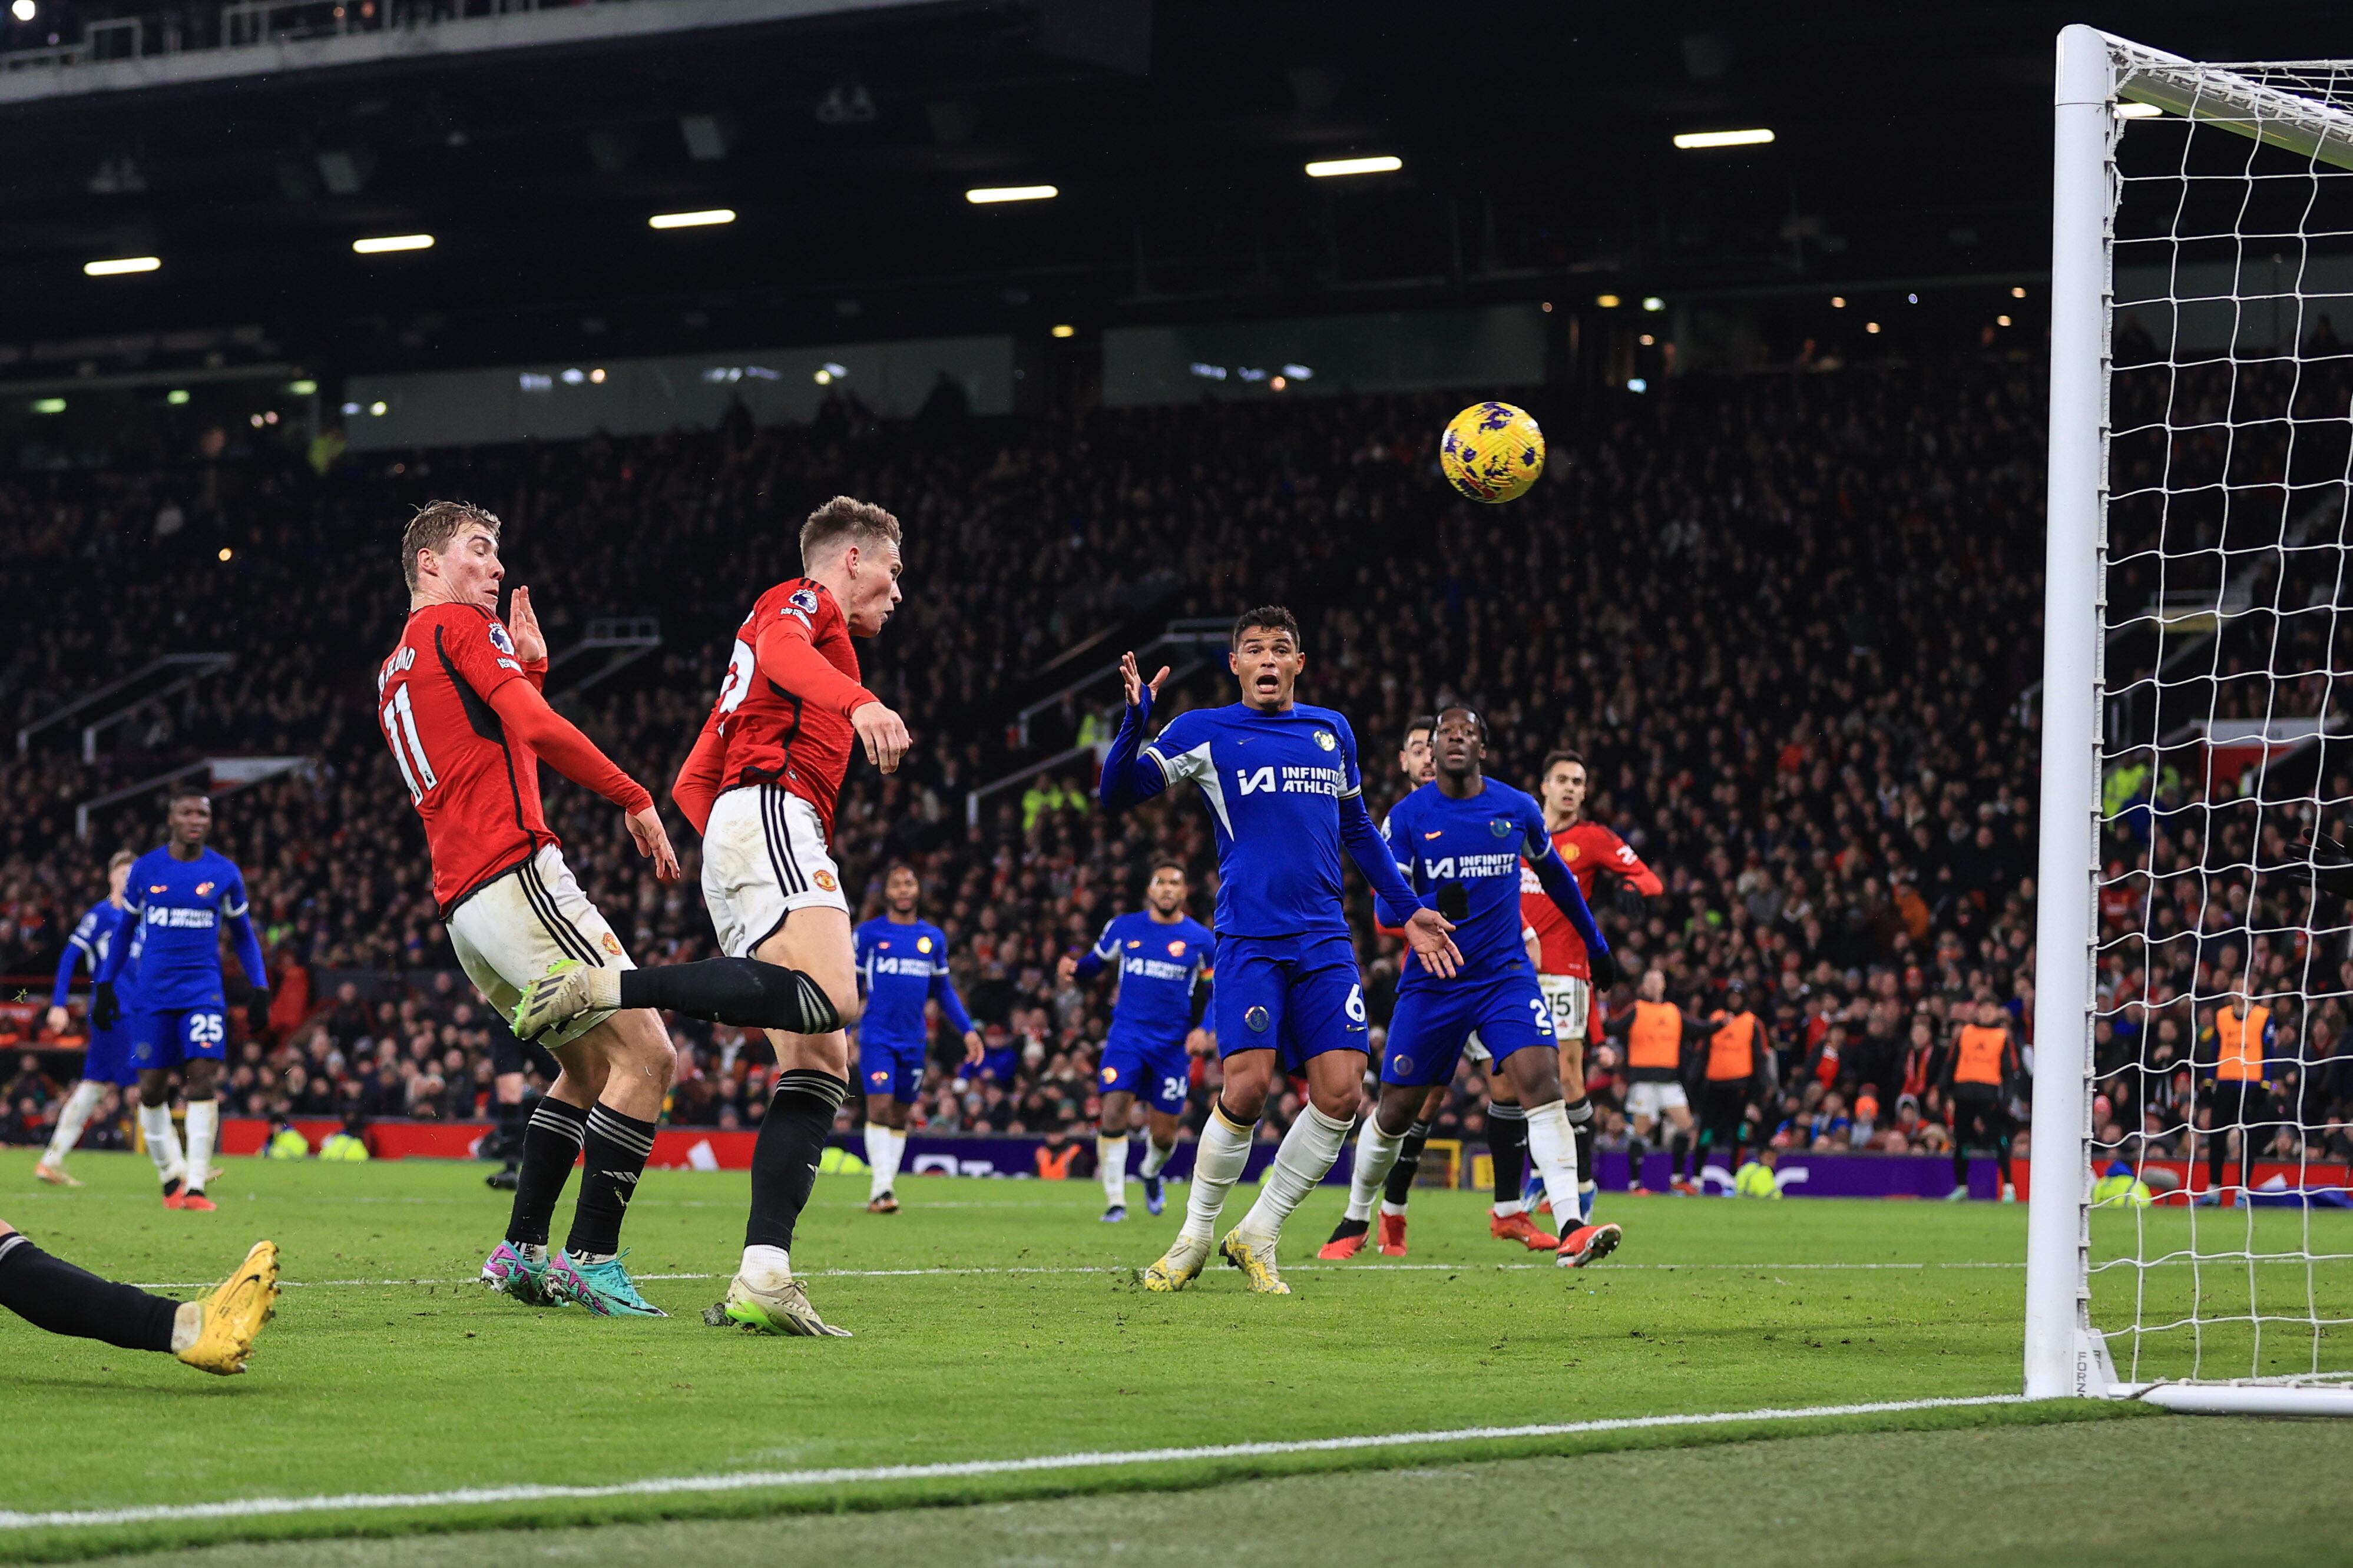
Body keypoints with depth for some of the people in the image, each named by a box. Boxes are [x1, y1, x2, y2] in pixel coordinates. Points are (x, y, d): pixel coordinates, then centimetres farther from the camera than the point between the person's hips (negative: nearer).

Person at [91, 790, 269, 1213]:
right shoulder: (145, 870, 3)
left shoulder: (225, 873, 3)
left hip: (203, 992, -1)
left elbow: (243, 935, 13)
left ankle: (196, 1186, -15)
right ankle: (170, 1176, 21)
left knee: (203, 1080, -15)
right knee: (152, 1090, 1)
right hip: (153, 994, 1)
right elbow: (125, 930, 14)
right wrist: (104, 985, 9)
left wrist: (259, 988, 5)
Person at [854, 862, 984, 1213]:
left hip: (914, 1039, 4)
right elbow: (851, 987, 5)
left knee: (900, 1116, 8)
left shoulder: (933, 938, 11)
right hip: (877, 1036, -4)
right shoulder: (868, 934, 1)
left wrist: (968, 1030, 12)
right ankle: (881, 1187, -15)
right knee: (880, 1106, -15)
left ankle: (887, 1188, 14)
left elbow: (944, 991, 19)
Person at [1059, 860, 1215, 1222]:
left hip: (1173, 1043, 0)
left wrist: (1204, 1030, -6)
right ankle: (1115, 1199, -10)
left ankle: (1152, 1172, 41)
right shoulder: (1123, 928, 3)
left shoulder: (1200, 940, 1)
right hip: (1127, 1035, 0)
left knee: (1164, 1134, 4)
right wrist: (1074, 966, -8)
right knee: (1115, 1109, -19)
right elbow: (1096, 962, 16)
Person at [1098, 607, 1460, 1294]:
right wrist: (1135, 718, -18)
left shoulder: (1332, 731, 16)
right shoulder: (1204, 732, 4)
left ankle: (1257, 1237, 8)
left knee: (1341, 1093, -8)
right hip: (1249, 938, -4)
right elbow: (1118, 793, -3)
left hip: (1324, 940, 4)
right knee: (1247, 1087, -17)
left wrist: (1409, 910, 23)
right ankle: (1196, 1236, 5)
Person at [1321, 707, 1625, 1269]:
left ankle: (1571, 1232, -27)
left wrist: (1596, 943, 27)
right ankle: (1356, 1220, 31)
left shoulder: (1518, 809, 1)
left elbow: (1555, 875, 18)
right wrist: (1433, 906, -29)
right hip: (1432, 983, 0)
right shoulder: (1407, 817, -4)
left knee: (1541, 1081, -20)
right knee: (1396, 1110, 6)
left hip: (1506, 975, 0)